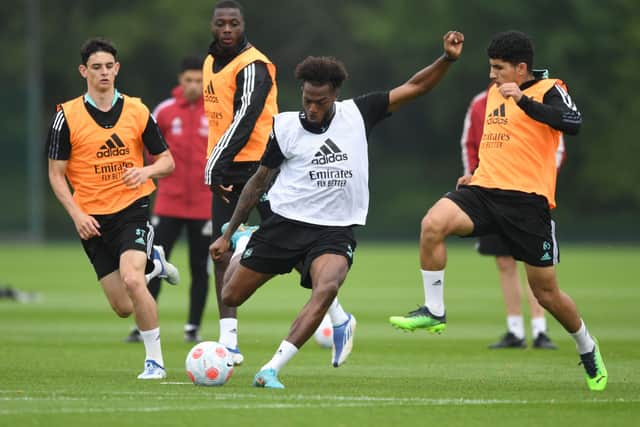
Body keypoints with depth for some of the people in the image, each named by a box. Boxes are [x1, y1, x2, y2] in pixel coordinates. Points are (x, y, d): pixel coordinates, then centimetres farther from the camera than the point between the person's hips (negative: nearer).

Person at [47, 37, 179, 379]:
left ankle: (155, 360, -12)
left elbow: (167, 161, 8)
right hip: (91, 218, 1)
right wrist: (77, 214, -12)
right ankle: (152, 262, 38)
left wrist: (146, 171, -15)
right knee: (123, 307, 2)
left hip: (132, 209, -1)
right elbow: (56, 174, 1)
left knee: (131, 279, -26)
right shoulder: (67, 116, -3)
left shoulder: (137, 111, 1)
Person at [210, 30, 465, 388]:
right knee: (231, 297, 1)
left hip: (335, 230, -1)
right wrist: (228, 234, 11)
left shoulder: (357, 114, 0)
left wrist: (448, 59, -12)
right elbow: (259, 181, 9)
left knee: (327, 288, -32)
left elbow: (415, 87, 4)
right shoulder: (285, 126, -1)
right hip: (286, 224, 1)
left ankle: (272, 370, -32)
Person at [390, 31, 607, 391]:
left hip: (528, 199, -5)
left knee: (546, 292, 2)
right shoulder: (494, 93, 18)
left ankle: (589, 351, 28)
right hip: (484, 190, 5)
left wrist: (523, 100, -27)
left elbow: (573, 124, -24)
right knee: (433, 224, -25)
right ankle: (434, 311, -15)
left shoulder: (549, 91, -4)